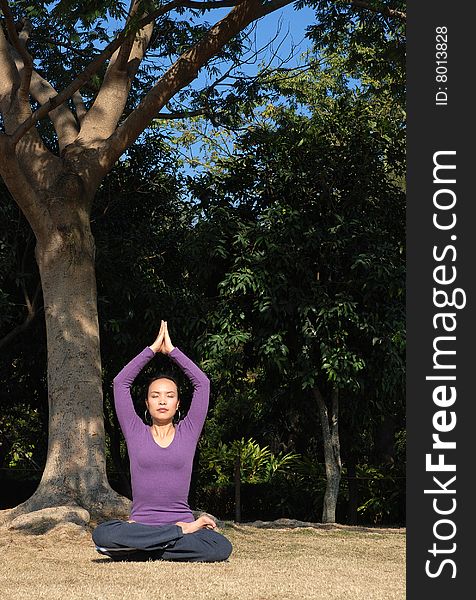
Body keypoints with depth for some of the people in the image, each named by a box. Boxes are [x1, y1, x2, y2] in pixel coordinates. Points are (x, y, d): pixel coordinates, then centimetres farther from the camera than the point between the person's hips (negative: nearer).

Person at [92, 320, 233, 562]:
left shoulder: (188, 433, 12)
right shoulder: (136, 433, 11)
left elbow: (202, 383, 7)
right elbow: (120, 382, 7)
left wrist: (172, 350, 12)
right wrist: (152, 349, 10)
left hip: (183, 521, 0)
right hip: (140, 525, 0)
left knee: (221, 547, -31)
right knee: (102, 534, -34)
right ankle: (182, 532, -23)